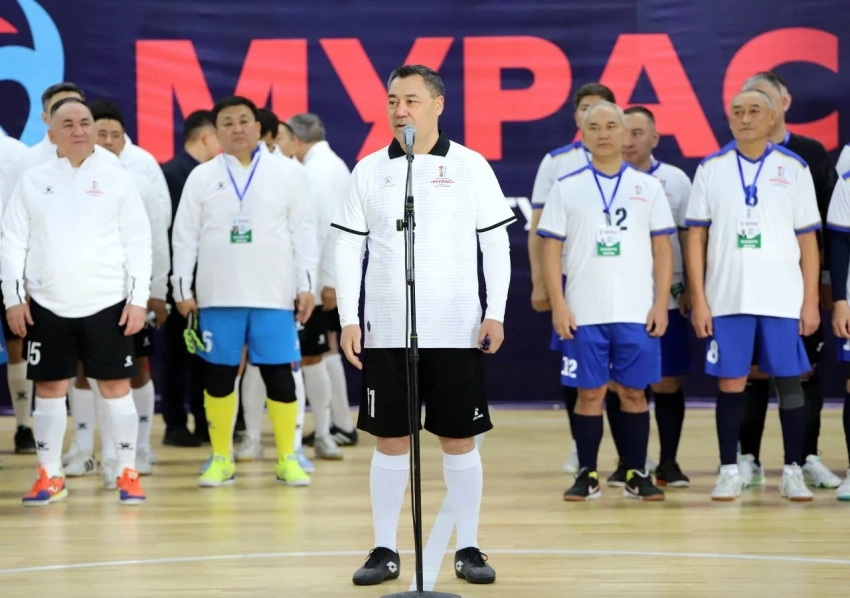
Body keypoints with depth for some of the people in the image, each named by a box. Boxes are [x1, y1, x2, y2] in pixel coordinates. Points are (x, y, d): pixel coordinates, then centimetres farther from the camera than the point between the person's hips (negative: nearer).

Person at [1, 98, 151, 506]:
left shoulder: (115, 178, 3)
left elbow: (138, 241, 1)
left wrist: (138, 298, -5)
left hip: (107, 303, -1)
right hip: (47, 304, 1)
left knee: (116, 386, 0)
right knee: (49, 387, 6)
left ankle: (128, 473, 7)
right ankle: (50, 476, 14)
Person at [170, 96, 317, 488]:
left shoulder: (287, 174, 3)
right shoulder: (202, 177, 5)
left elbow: (301, 232, 4)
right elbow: (185, 235, 6)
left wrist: (305, 286, -1)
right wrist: (182, 289, 1)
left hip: (274, 294, -1)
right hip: (218, 295, 1)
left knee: (278, 374, -1)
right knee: (219, 376, 5)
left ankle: (287, 459, 9)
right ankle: (221, 459, 14)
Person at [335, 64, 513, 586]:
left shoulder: (471, 166, 1)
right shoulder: (369, 171, 5)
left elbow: (496, 244, 2)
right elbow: (349, 248, 6)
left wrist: (496, 313, -5)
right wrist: (348, 319, -1)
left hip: (457, 331, -1)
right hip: (386, 330, 1)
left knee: (460, 439, 3)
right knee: (390, 440, 4)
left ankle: (469, 549, 12)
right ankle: (386, 551, 12)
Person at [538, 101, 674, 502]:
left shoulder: (648, 187, 6)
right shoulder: (566, 188, 4)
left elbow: (662, 250, 6)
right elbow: (551, 250, 2)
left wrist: (661, 304, -2)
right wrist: (558, 305, -6)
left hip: (637, 313, 1)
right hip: (584, 313, -1)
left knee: (633, 391, 4)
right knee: (589, 392, 2)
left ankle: (637, 475, 11)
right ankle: (587, 475, 10)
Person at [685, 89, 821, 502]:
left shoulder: (794, 169, 4)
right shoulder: (711, 169, 4)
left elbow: (808, 239, 5)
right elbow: (696, 237, 4)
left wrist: (811, 301, -1)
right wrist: (698, 300, -3)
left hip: (782, 298, 0)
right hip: (727, 298, 0)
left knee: (789, 382, 2)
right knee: (731, 383, 3)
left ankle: (793, 471, 10)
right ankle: (729, 471, 10)